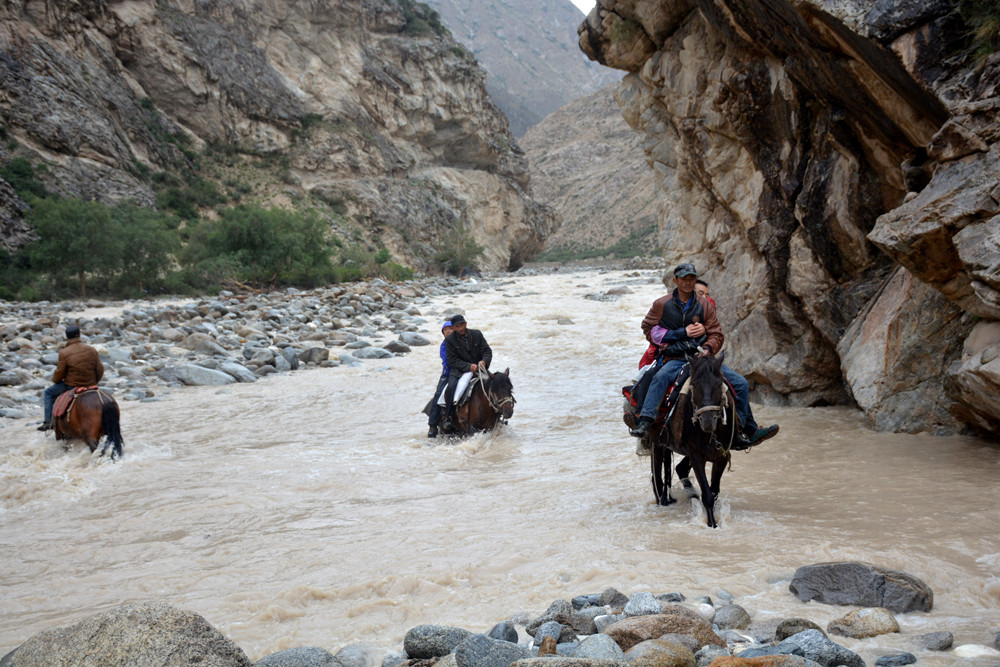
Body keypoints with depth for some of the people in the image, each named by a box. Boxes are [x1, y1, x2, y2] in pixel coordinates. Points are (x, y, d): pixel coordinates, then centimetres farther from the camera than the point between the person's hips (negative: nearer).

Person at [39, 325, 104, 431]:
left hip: (71, 386, -4)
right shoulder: (91, 350, -4)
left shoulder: (64, 353, -14)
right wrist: (94, 382, 20)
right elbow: (100, 370, 2)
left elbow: (59, 373, -8)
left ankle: (48, 421, 12)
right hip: (90, 386, 4)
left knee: (49, 392, 18)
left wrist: (55, 379, 16)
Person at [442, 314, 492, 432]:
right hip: (459, 371, -2)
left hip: (478, 368, 2)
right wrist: (468, 366, -20)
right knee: (451, 387, -30)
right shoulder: (450, 340, -1)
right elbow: (452, 361, -6)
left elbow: (487, 351, 6)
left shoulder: (477, 334, 6)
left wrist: (484, 361, -17)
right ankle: (448, 417, -21)